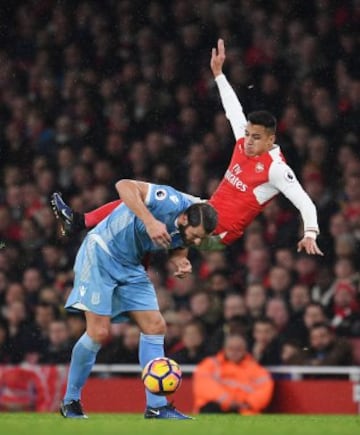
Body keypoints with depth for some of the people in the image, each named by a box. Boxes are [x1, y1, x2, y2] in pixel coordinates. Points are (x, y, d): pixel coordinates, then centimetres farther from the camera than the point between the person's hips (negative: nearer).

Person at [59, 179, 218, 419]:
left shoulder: (189, 229, -6)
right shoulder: (171, 203, -28)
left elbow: (178, 247, 12)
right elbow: (124, 185, -37)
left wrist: (181, 262, -12)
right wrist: (150, 221, -45)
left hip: (131, 267, 8)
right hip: (100, 255, -8)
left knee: (155, 326, -1)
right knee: (99, 332, -12)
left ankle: (156, 406, 4)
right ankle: (70, 401, 6)